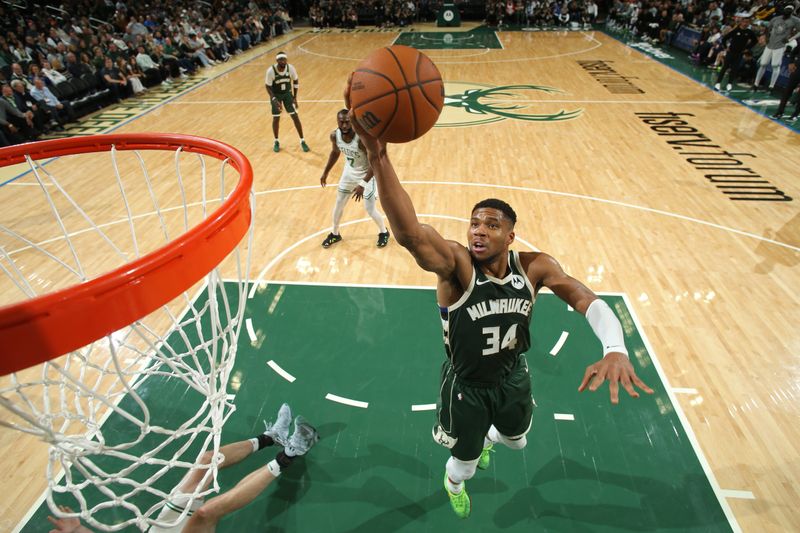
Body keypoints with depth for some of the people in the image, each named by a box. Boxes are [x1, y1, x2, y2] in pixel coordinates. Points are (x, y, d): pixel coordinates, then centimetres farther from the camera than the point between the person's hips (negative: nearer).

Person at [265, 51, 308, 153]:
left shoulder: (290, 68, -19)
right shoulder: (271, 70, -25)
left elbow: (296, 81, -2)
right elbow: (268, 87, -15)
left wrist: (295, 97, -4)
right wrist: (274, 100, -26)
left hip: (287, 93, 2)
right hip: (276, 95, -1)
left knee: (295, 116, -2)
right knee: (276, 118, 2)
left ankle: (302, 141, 7)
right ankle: (276, 141, 21)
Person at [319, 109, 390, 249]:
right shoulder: (334, 135, -16)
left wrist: (363, 184, -34)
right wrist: (326, 172, 11)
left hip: (366, 174, -6)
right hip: (349, 172, 6)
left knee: (370, 209, -1)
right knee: (339, 204, 14)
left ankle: (384, 232, 28)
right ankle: (335, 234, 36)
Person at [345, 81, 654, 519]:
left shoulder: (534, 266, -18)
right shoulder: (455, 265, -32)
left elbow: (587, 300, -22)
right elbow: (410, 233, -51)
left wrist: (615, 349, -45)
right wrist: (377, 154, -66)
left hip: (513, 377, 4)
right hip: (467, 386, -4)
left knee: (516, 441, 33)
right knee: (465, 467, 20)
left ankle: (485, 437, 72)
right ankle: (452, 483, 61)